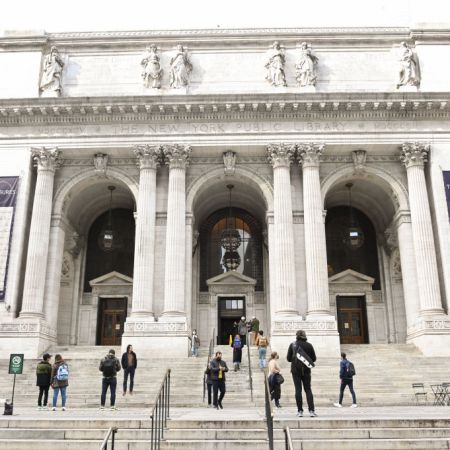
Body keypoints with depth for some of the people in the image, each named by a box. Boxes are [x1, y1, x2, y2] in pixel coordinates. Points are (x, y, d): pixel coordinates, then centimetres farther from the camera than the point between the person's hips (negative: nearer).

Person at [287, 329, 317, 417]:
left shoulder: (292, 345, -1)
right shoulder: (309, 345, 1)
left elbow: (288, 358, 1)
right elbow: (313, 358, 6)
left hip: (296, 370, -1)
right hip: (306, 370, 1)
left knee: (298, 390, 1)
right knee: (308, 390, 6)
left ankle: (300, 411, -1)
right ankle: (311, 410, -3)